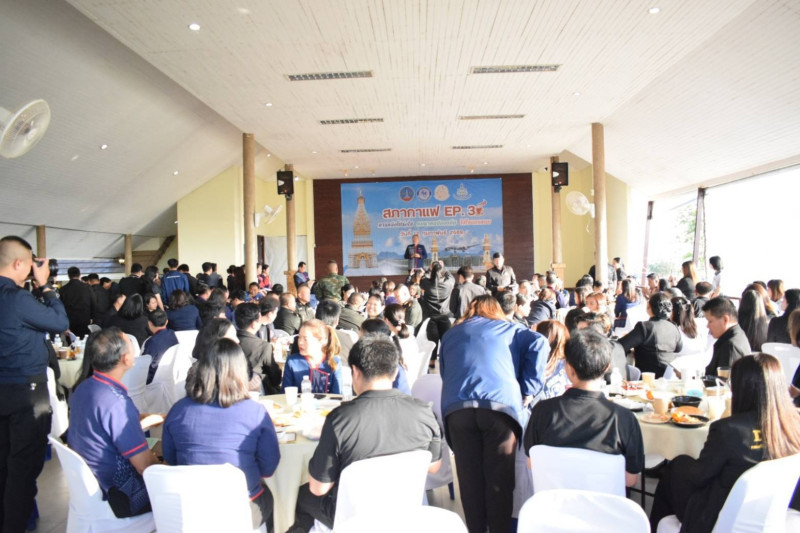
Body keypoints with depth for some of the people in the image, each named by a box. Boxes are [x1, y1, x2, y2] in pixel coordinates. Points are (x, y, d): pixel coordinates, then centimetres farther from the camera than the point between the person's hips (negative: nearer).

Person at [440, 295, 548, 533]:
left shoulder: (450, 334, 29)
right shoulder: (508, 329, 23)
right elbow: (539, 343, 5)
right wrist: (529, 389, 7)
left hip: (457, 407, 2)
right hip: (500, 405, -2)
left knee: (469, 480, 9)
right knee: (499, 480, 6)